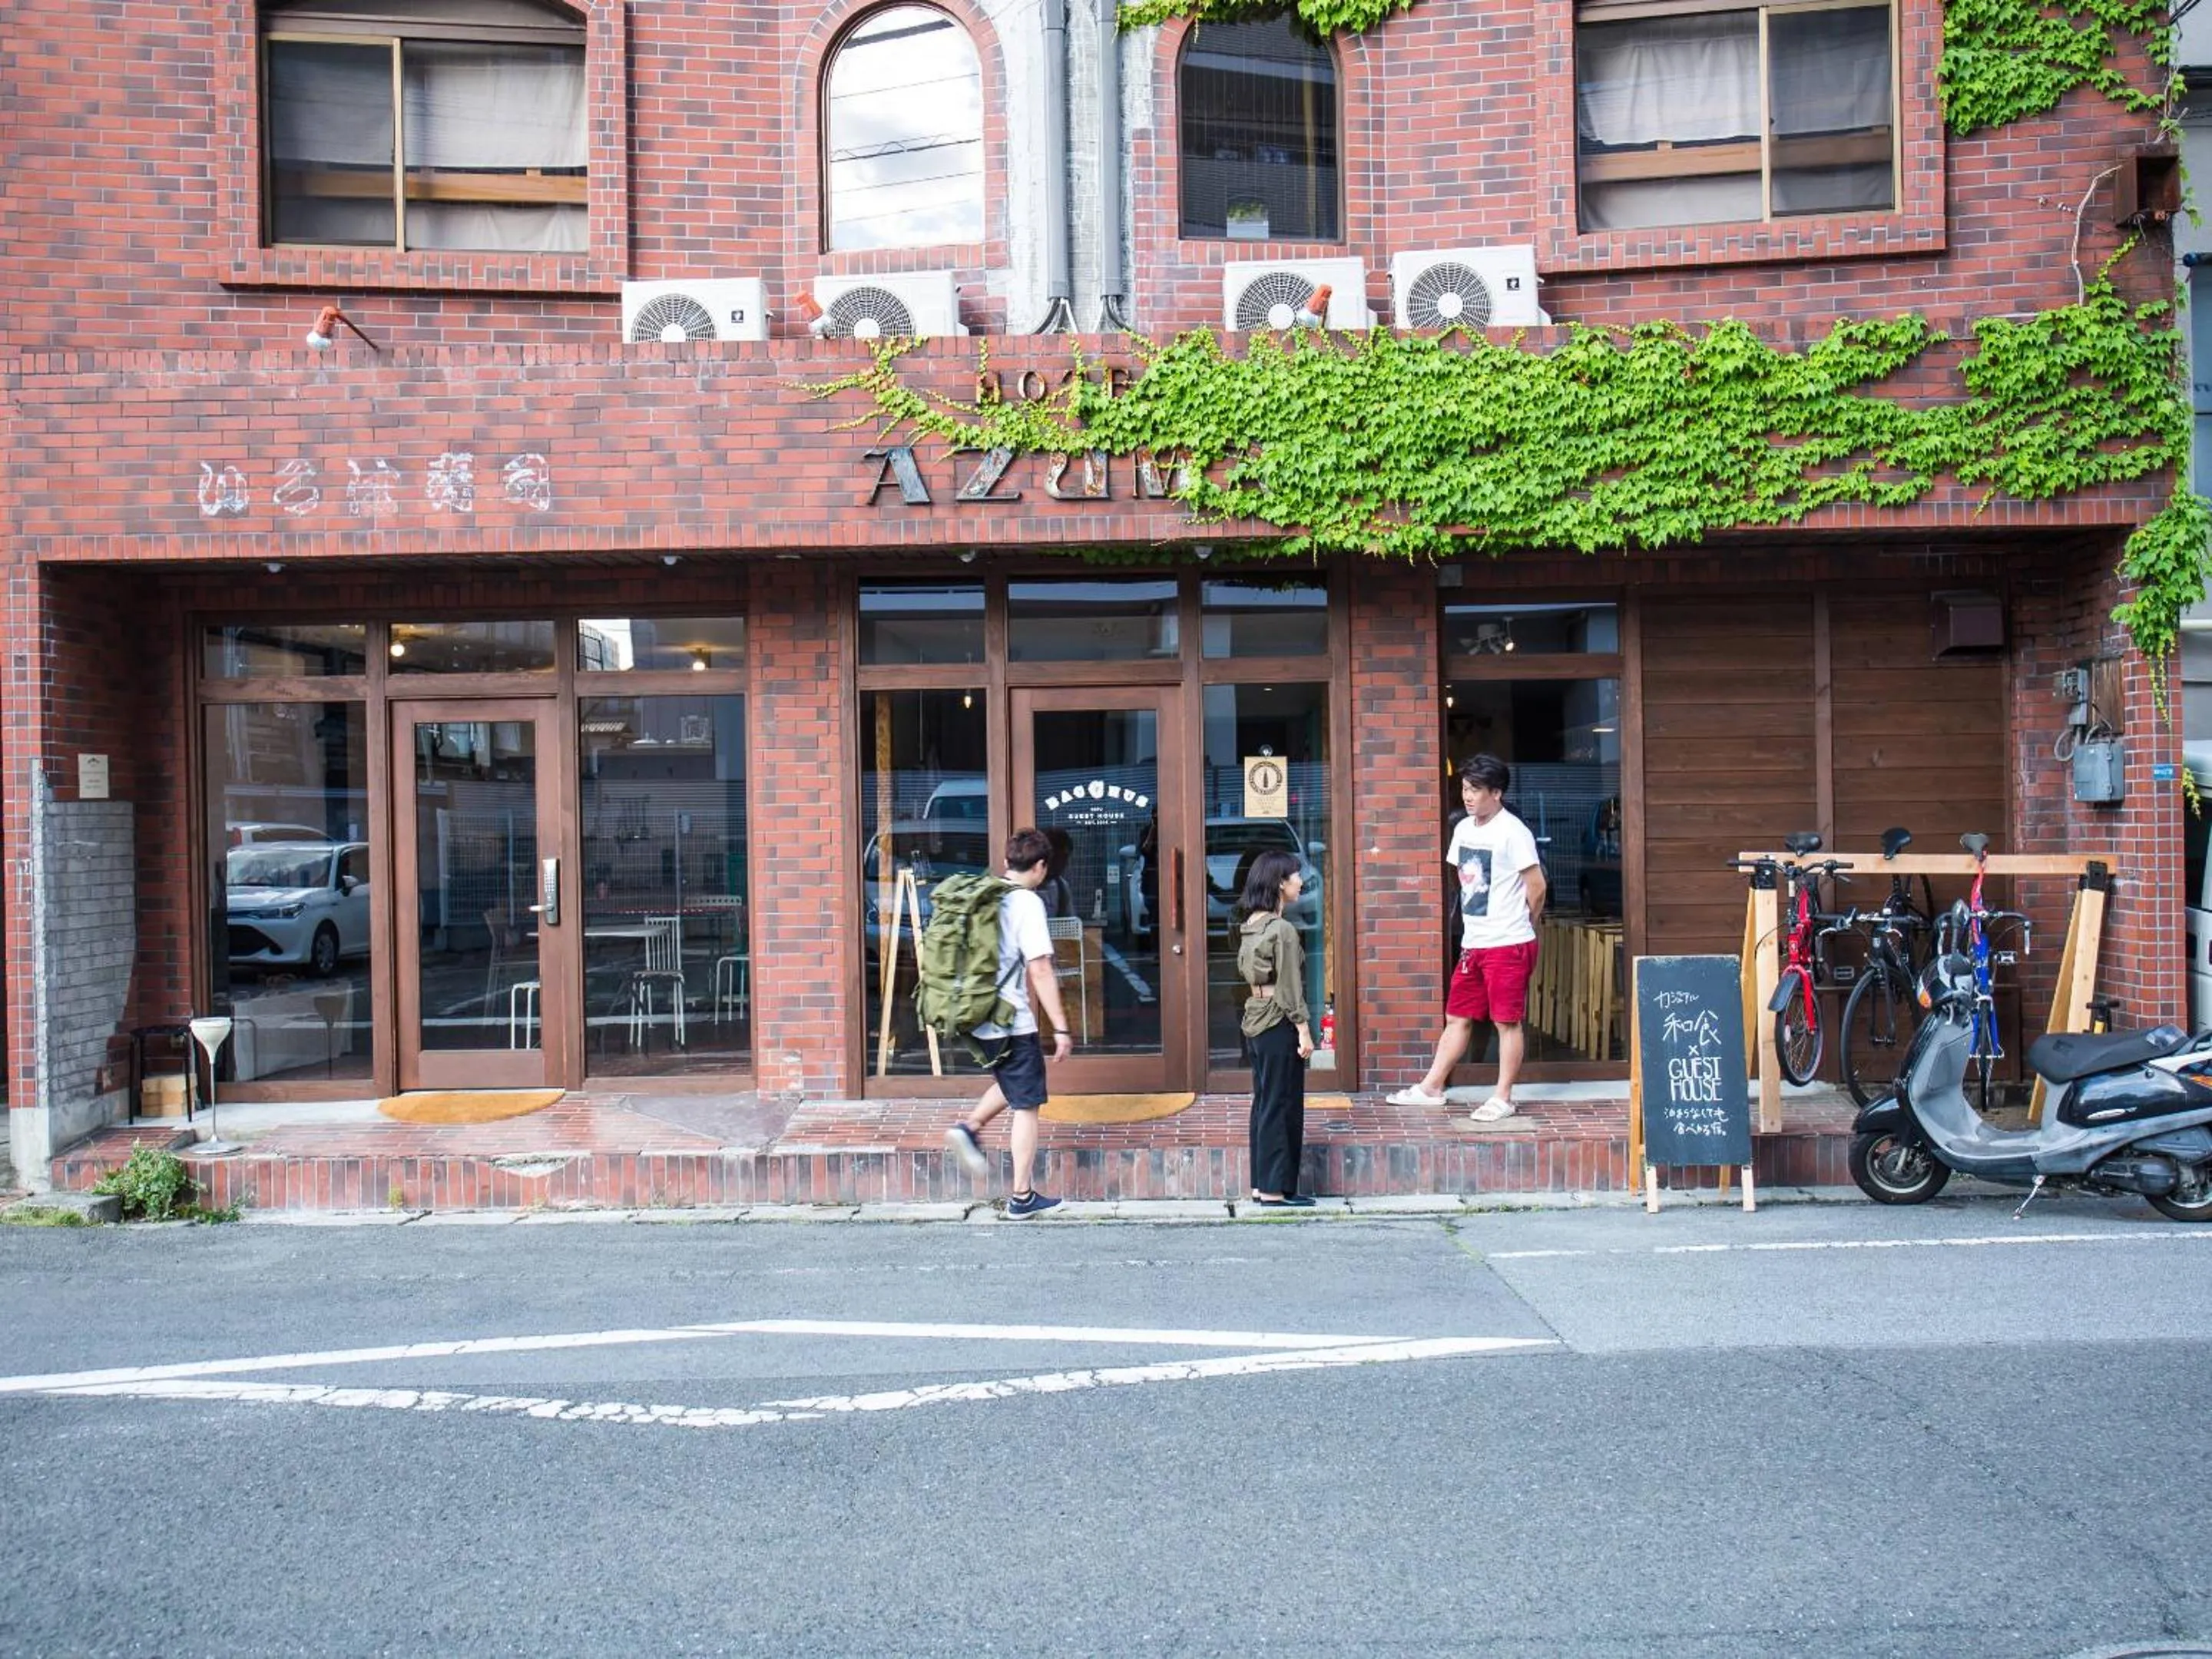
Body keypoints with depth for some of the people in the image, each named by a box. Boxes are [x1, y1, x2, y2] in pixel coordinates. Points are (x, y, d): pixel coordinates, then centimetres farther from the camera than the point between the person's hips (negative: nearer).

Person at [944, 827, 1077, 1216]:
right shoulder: (1027, 903, -14)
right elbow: (1039, 970, -19)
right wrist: (1060, 1027, -15)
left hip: (977, 1018, 7)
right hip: (1012, 1021, -7)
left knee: (1012, 1084, 28)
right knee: (1027, 1105, 4)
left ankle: (970, 1128, 10)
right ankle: (1023, 1197, 9)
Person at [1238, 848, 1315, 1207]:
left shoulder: (1252, 926, 10)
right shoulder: (1283, 929, -16)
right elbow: (1290, 986, -17)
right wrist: (1304, 1030, -13)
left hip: (1255, 1019, 9)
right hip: (1279, 1022, -9)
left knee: (1264, 1104, 13)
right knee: (1282, 1106, -2)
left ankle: (1261, 1185, 17)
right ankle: (1276, 1189, 2)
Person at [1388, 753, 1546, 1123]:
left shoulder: (1513, 832, -13)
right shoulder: (1464, 828, 9)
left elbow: (1537, 888, -10)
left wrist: (1518, 926, 4)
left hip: (1508, 945, -7)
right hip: (1473, 943, 7)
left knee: (1507, 1021, 2)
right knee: (1457, 1018, 14)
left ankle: (1502, 1098, 11)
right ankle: (1431, 1088, 22)